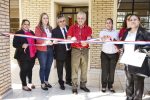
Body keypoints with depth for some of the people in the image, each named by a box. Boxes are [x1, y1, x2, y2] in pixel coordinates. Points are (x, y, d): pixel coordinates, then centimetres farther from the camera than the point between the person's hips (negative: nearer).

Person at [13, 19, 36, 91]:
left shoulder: (31, 32, 13)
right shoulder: (18, 33, -5)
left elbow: (34, 41, 20)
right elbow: (14, 44, -11)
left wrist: (35, 51, 5)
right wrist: (22, 46, -26)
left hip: (32, 55, 5)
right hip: (23, 55, -5)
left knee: (30, 69, 16)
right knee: (24, 70, 1)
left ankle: (30, 83, 32)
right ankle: (24, 85, 16)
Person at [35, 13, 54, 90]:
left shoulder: (50, 28, 15)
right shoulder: (38, 28, -4)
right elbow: (38, 39, -14)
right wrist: (46, 42, -27)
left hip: (50, 50, 6)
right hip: (42, 50, -5)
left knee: (48, 67, 11)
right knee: (43, 67, 1)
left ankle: (46, 81, 27)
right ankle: (42, 83, 13)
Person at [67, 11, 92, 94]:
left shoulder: (88, 29, 5)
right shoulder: (72, 27, 3)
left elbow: (89, 39, -9)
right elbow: (68, 38, -4)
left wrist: (86, 42, -33)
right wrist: (71, 39, -29)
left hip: (85, 50, 2)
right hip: (75, 50, -2)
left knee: (84, 68, 8)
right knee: (74, 69, -1)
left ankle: (83, 85, 23)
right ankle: (74, 86, 8)